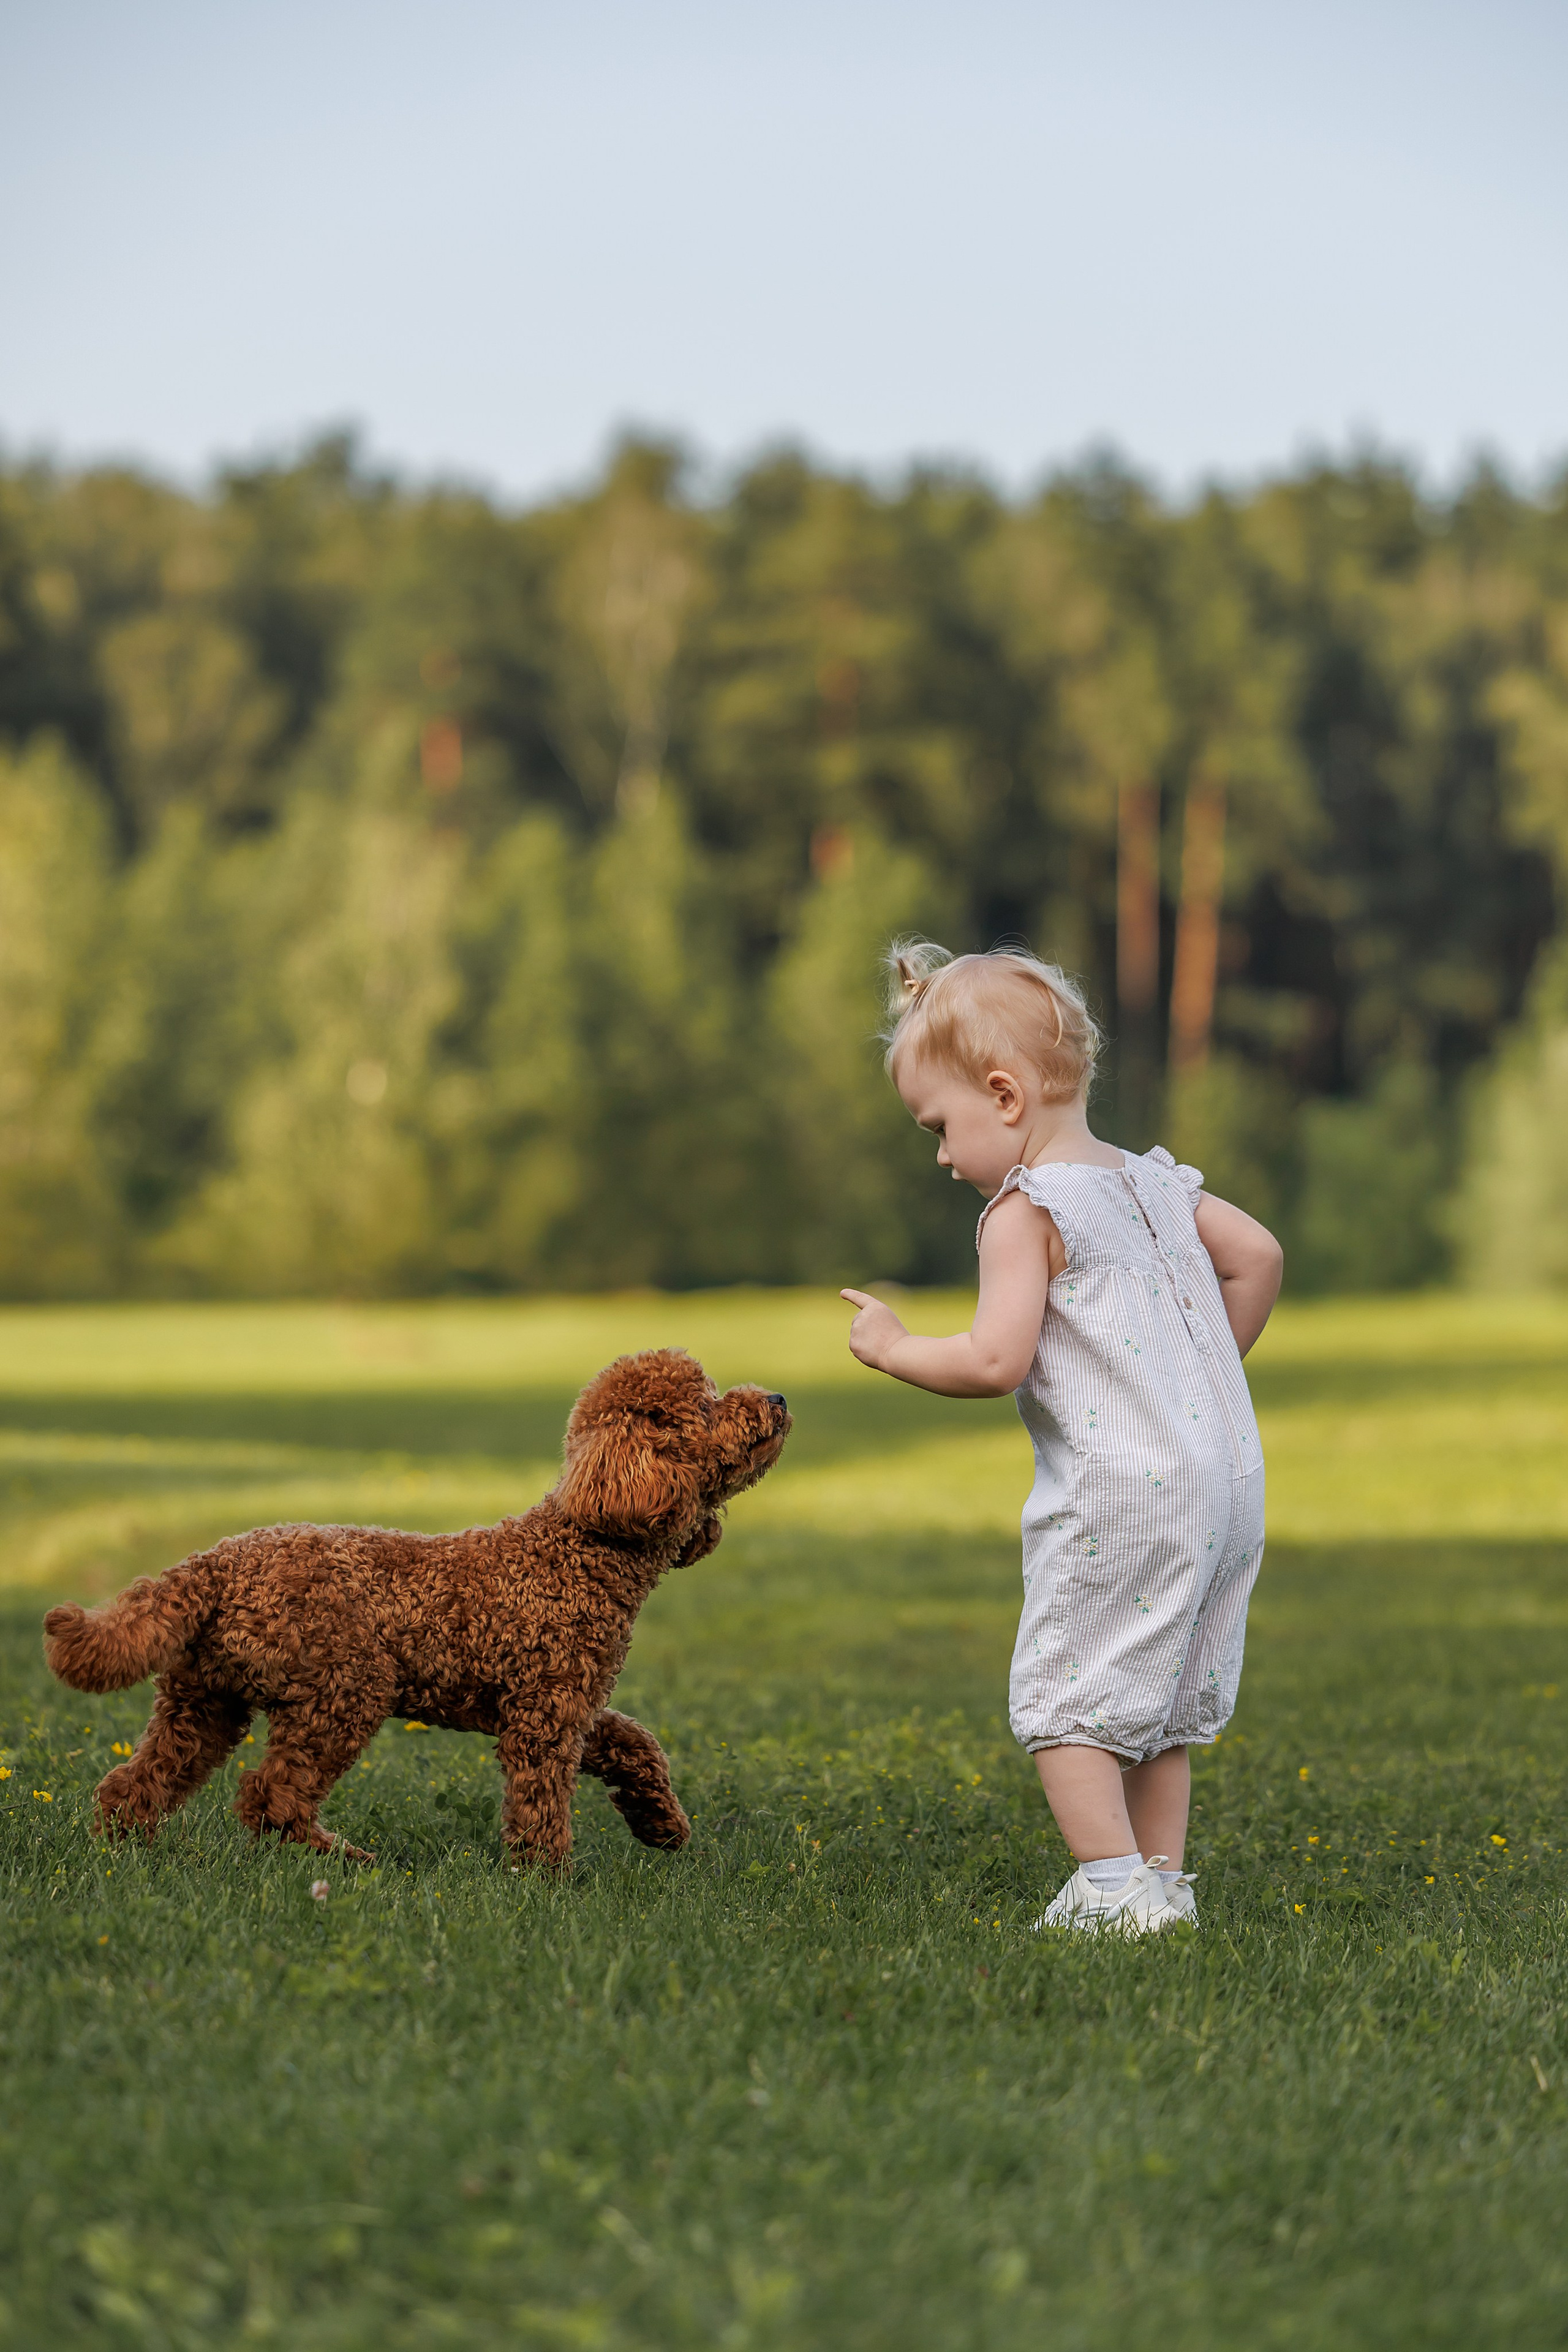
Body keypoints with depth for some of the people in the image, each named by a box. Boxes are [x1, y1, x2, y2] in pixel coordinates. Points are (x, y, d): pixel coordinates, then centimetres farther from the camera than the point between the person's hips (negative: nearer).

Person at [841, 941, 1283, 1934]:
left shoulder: (1025, 1210, -8)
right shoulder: (1154, 1181, 16)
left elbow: (996, 1361, -16)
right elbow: (1258, 1255, 16)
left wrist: (895, 1348, -1)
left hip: (1121, 1492, -9)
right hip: (1230, 1474, 9)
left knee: (1065, 1693, -2)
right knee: (1160, 1695, 16)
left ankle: (1113, 1888, -6)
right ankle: (1163, 1881, 17)